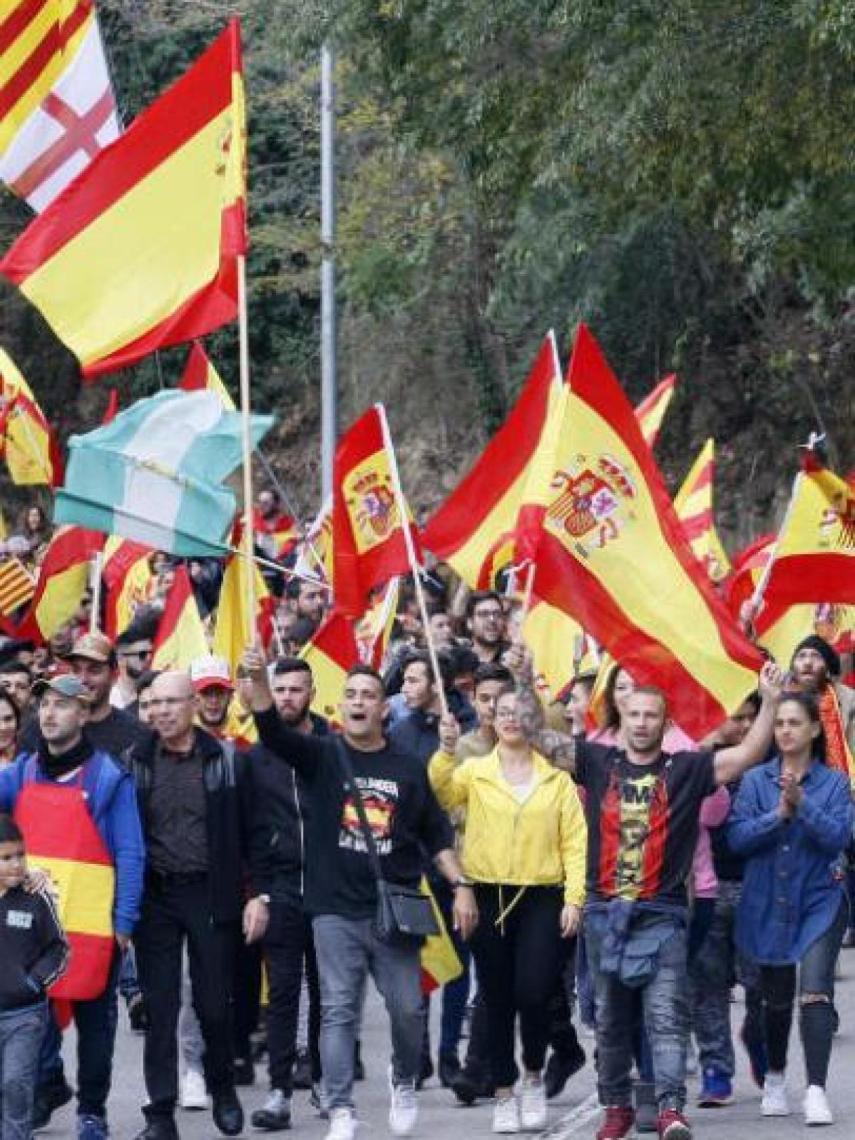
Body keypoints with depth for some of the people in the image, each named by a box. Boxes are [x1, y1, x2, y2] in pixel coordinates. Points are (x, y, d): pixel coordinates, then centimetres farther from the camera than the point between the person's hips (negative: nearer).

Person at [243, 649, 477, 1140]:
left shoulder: (409, 769, 6)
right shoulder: (323, 756, 2)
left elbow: (437, 835, 13)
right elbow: (274, 730, -14)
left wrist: (461, 886, 4)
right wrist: (259, 679, -31)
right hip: (336, 910, -1)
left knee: (408, 1008, 5)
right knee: (338, 1012, -2)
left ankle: (405, 1083, 32)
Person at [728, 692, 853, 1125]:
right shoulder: (755, 781, 2)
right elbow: (737, 837, -8)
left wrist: (802, 804, -26)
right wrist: (778, 815, -22)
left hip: (818, 900, -2)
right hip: (767, 905, 2)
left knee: (814, 991, -18)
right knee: (776, 998, 14)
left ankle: (816, 1090, -18)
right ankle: (775, 1078, 35)